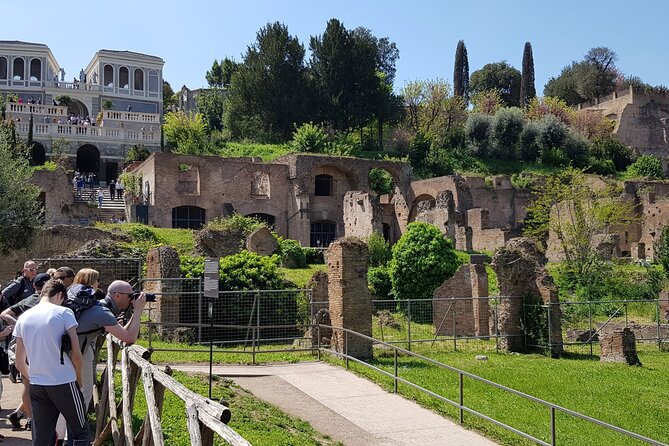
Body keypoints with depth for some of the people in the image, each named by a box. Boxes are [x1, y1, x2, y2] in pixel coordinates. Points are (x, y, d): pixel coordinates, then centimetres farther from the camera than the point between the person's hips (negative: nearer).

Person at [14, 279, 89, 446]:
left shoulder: (23, 318, 8)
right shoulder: (64, 313, -7)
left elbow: (20, 364, 11)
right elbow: (76, 355, -10)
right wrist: (79, 380, 5)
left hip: (36, 386, 5)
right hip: (64, 383, -5)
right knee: (80, 432, 9)